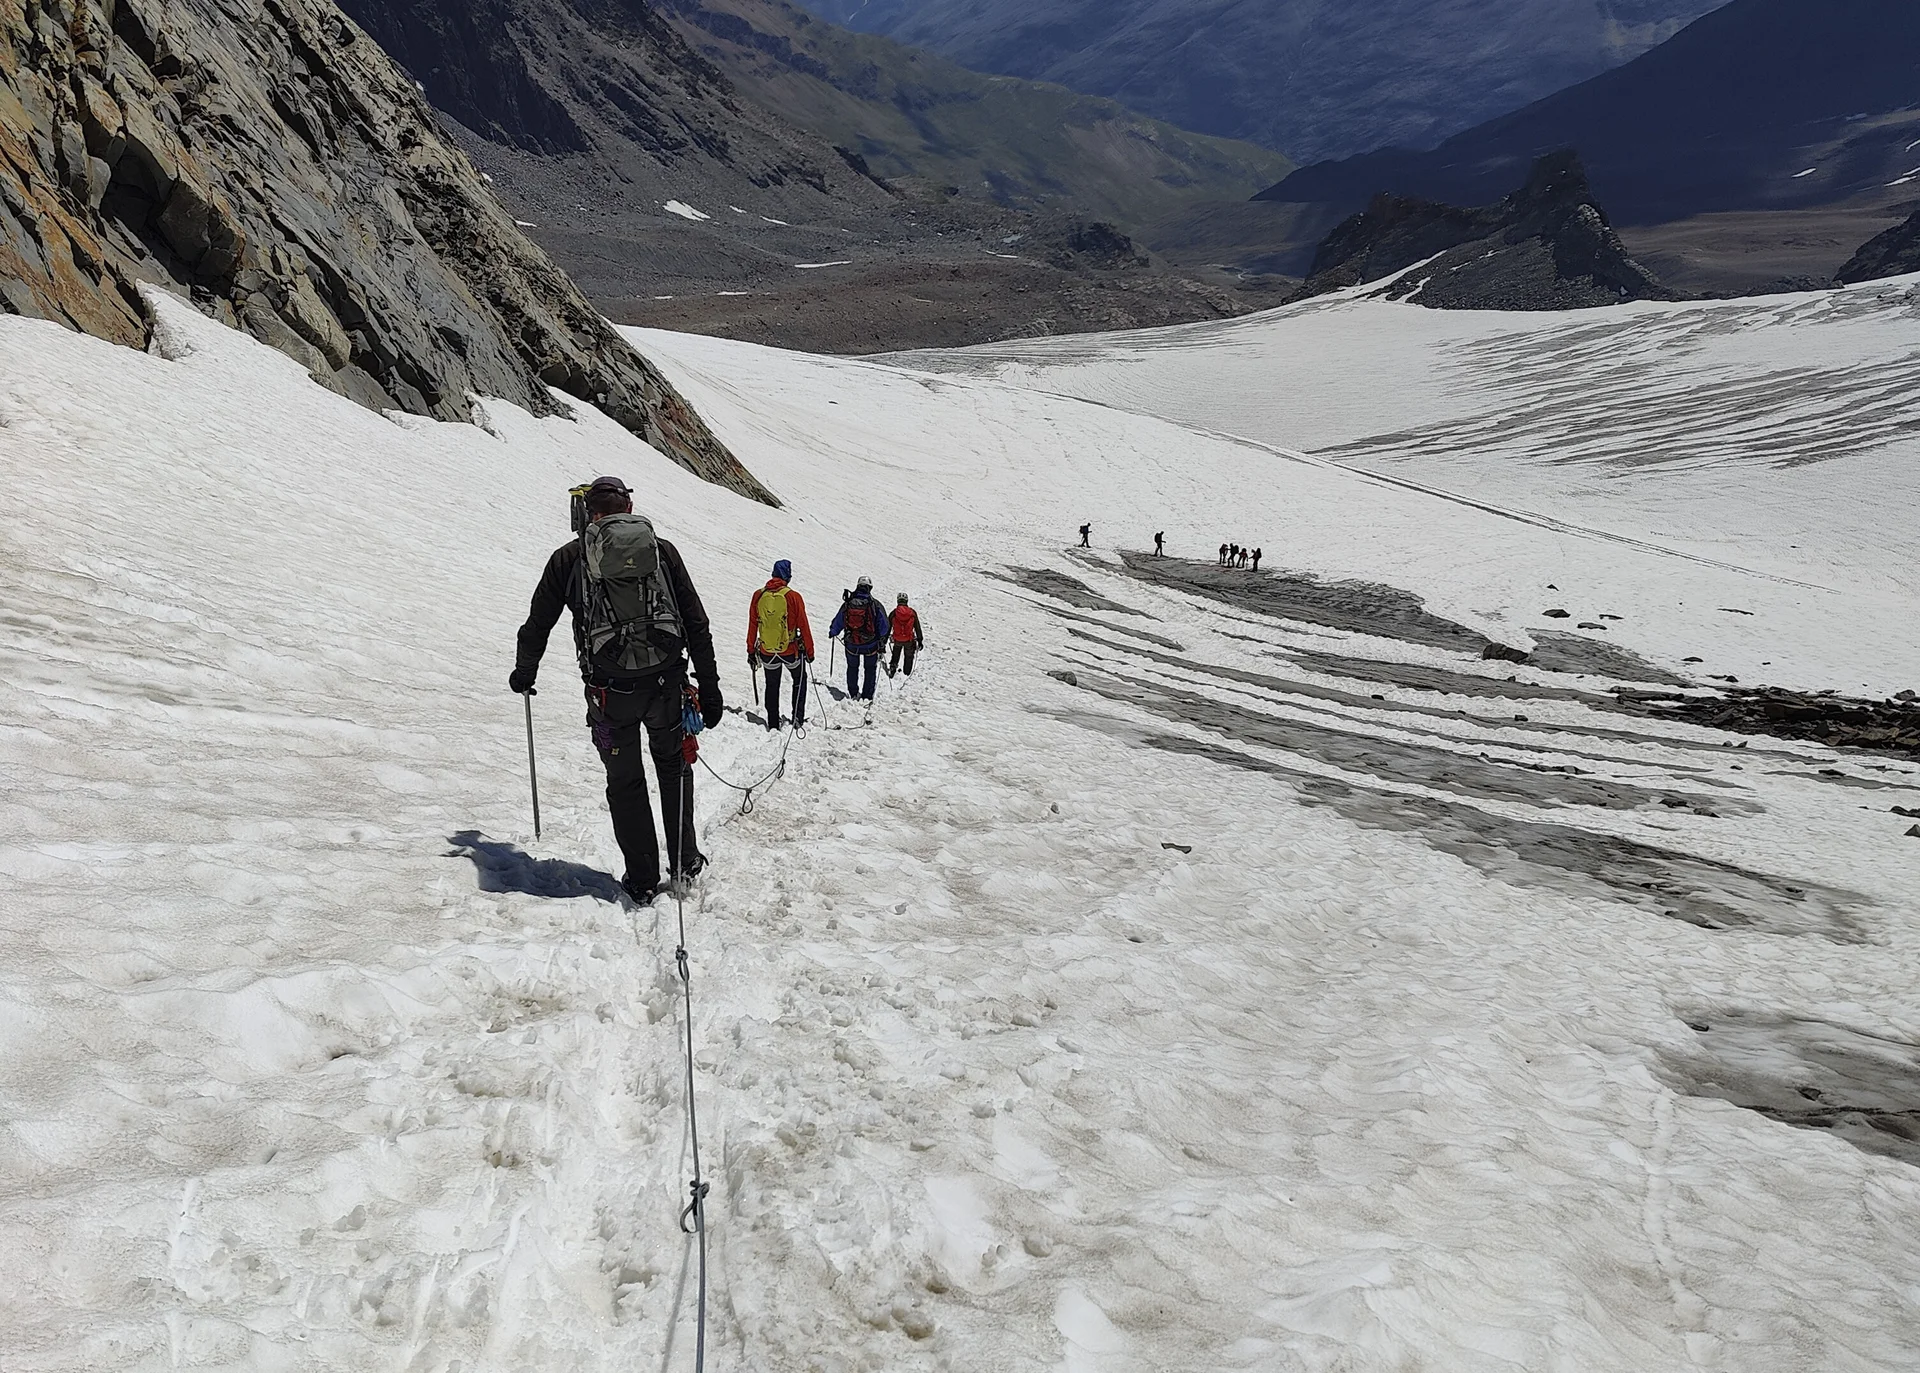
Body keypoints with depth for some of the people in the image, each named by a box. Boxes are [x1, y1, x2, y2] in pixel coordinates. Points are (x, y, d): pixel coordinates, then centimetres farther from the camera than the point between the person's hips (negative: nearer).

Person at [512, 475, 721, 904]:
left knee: (625, 782, 13)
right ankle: (685, 861, 26)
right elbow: (697, 624, 2)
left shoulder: (569, 557, 4)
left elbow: (537, 623, 11)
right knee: (674, 766, 23)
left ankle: (643, 879, 16)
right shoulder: (663, 550, 5)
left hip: (610, 691, -1)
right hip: (666, 683, 1)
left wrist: (524, 673, 29)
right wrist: (709, 688, 6)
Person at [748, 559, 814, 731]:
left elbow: (752, 625, 3)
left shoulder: (758, 595, -2)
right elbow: (803, 626, -8)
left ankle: (773, 724, 20)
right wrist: (810, 651, 2)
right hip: (790, 650, -2)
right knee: (799, 679, 21)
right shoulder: (793, 596, -12)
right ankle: (798, 719, 14)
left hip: (766, 652, 2)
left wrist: (751, 651, 12)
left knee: (772, 686, 19)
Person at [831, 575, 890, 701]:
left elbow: (838, 622, 4)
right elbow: (883, 625, -8)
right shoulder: (875, 605, -14)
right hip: (871, 645, -1)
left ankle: (853, 694, 24)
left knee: (852, 668, 22)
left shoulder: (848, 604, -8)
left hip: (851, 644, 1)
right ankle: (867, 696, 17)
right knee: (869, 669, 17)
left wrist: (832, 632, 24)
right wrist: (882, 644, 4)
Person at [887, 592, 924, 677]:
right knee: (909, 656, 20)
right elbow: (917, 628, -1)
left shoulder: (893, 613, -7)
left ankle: (892, 667, 10)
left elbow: (888, 628, -1)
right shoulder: (912, 612, -6)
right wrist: (920, 640, 7)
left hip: (897, 640, 0)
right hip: (909, 640, 0)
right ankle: (907, 673, 26)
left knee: (896, 655, 26)